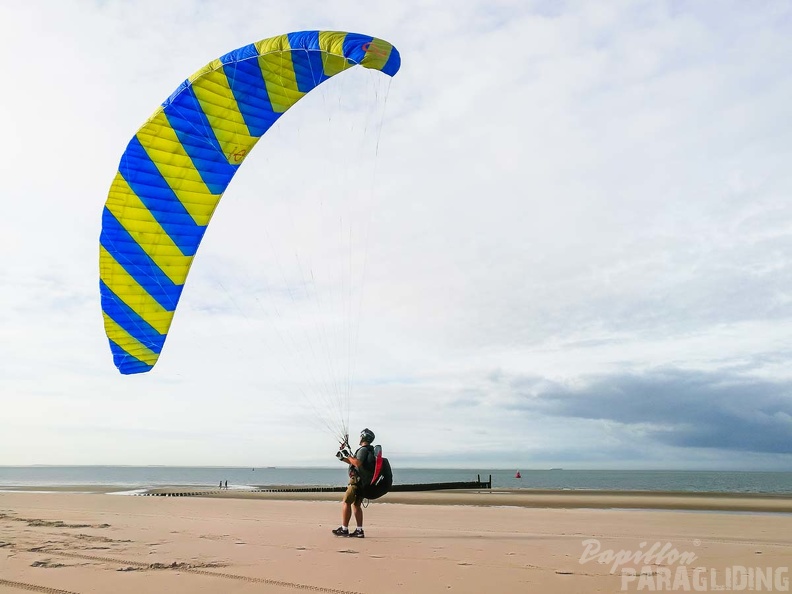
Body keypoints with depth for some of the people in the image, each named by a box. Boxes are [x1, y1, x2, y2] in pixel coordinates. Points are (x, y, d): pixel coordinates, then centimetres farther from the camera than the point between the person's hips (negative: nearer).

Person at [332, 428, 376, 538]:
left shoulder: (363, 449, -12)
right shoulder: (369, 450, 19)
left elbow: (358, 463, -26)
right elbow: (355, 463, 26)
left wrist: (347, 455, -18)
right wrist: (344, 458, 19)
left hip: (357, 481, -10)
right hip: (364, 482, 10)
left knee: (345, 502, -6)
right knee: (356, 504, 12)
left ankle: (344, 529, -6)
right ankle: (359, 530, 10)